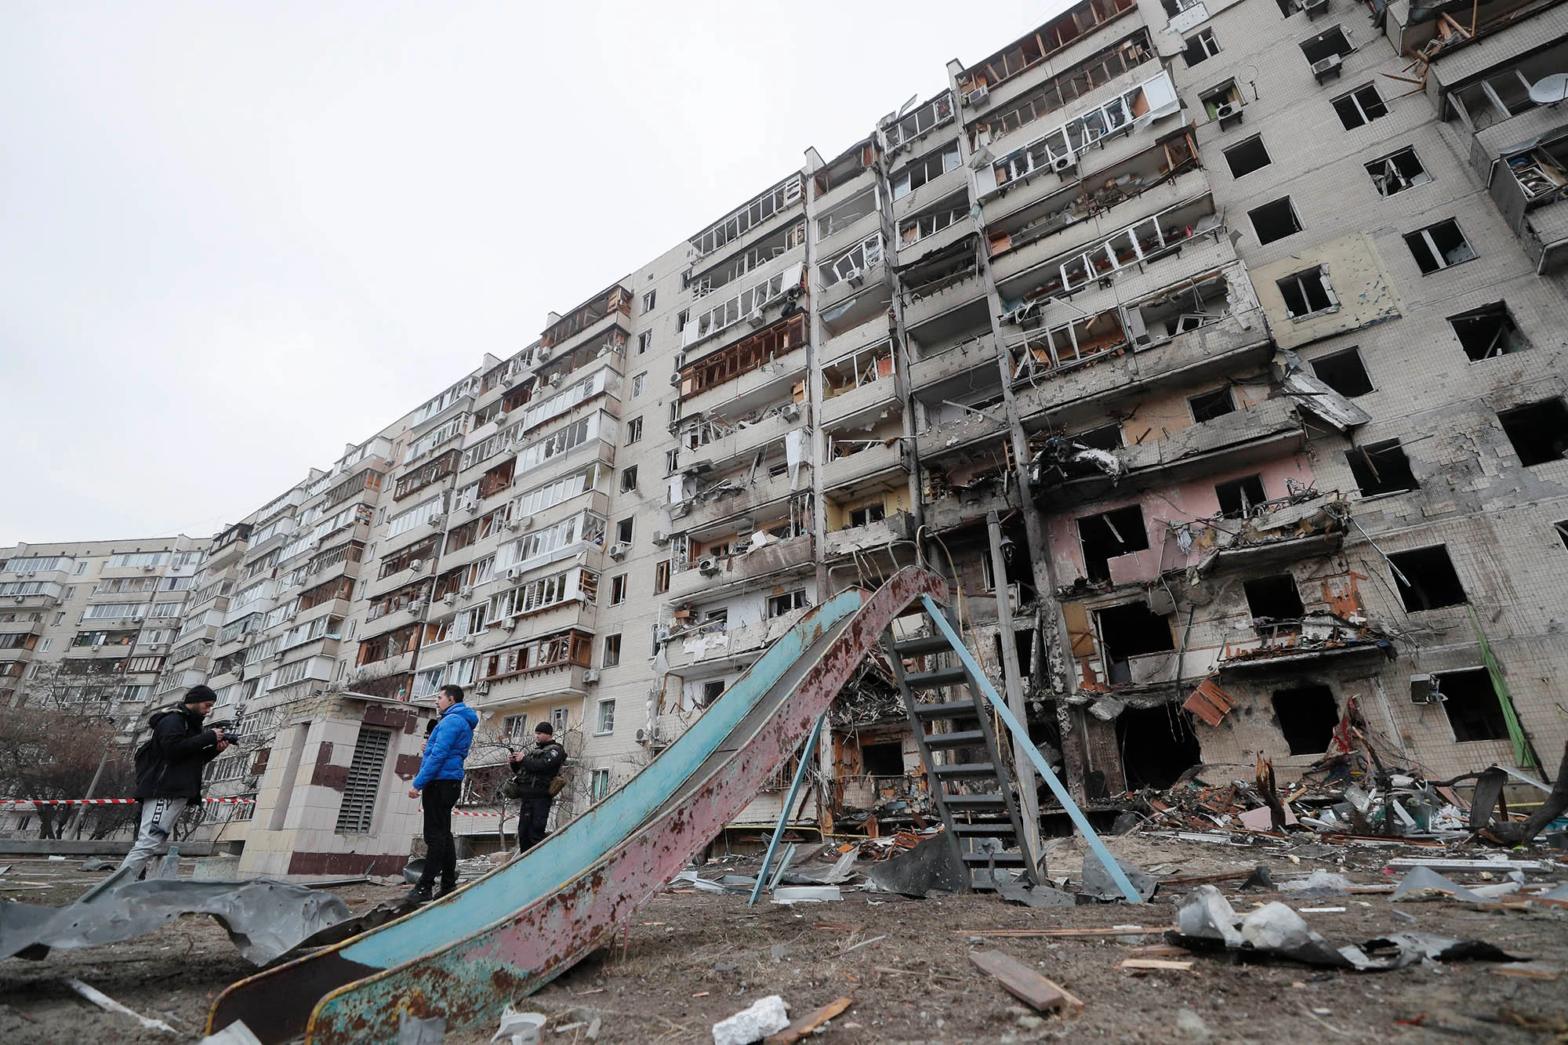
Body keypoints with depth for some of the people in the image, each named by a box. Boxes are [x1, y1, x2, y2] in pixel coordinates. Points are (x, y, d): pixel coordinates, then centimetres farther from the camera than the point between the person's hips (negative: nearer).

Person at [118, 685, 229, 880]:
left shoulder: (190, 723, 23)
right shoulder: (173, 720, -6)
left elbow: (193, 760, 23)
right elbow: (174, 747, -22)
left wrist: (215, 749, 6)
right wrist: (208, 737, -17)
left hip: (177, 792, 10)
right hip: (164, 792, -10)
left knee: (150, 845, 9)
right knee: (147, 844, -14)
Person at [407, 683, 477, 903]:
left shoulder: (451, 720, -12)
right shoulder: (463, 722, 19)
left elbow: (439, 755, -20)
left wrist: (418, 783, -18)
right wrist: (430, 747, 10)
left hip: (441, 782, -10)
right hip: (450, 783, 10)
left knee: (436, 836, -7)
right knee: (443, 835, 13)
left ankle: (424, 888, -3)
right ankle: (448, 885, 17)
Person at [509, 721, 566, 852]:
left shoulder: (555, 750, -1)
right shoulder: (536, 750, 24)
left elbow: (541, 765, -18)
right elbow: (520, 771, 25)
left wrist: (524, 759, -7)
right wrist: (515, 762, 5)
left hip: (540, 797, -8)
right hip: (527, 796, 8)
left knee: (535, 833, -12)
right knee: (523, 833, 8)